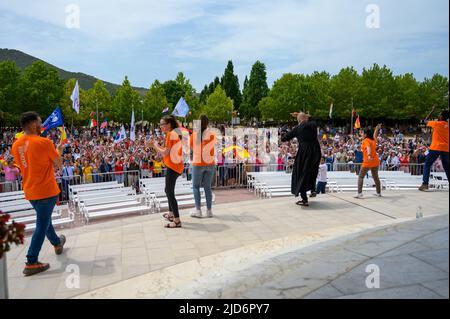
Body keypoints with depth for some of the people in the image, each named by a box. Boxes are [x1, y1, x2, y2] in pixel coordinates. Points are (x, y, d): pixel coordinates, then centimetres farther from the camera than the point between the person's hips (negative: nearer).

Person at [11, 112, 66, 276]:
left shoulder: (16, 145, 2)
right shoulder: (44, 142, -18)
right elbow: (59, 164, -8)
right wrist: (58, 151, 11)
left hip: (30, 191, 8)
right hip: (46, 191, -7)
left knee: (44, 220, 24)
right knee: (42, 226, 0)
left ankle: (57, 243, 45)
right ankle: (31, 263, 2)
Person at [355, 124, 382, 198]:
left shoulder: (366, 140, -9)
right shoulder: (373, 140, 11)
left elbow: (368, 148, -28)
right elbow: (375, 135, 34)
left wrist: (369, 155, -45)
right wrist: (377, 128, 52)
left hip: (367, 162, -7)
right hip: (375, 161, 7)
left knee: (360, 177, -2)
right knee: (375, 177, 20)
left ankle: (359, 193, -12)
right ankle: (379, 193, 29)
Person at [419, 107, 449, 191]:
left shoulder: (436, 123, -6)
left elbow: (426, 121, 9)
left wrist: (433, 110, 15)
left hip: (436, 148, -5)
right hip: (446, 148, 5)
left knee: (427, 165, 1)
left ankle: (425, 184, -10)